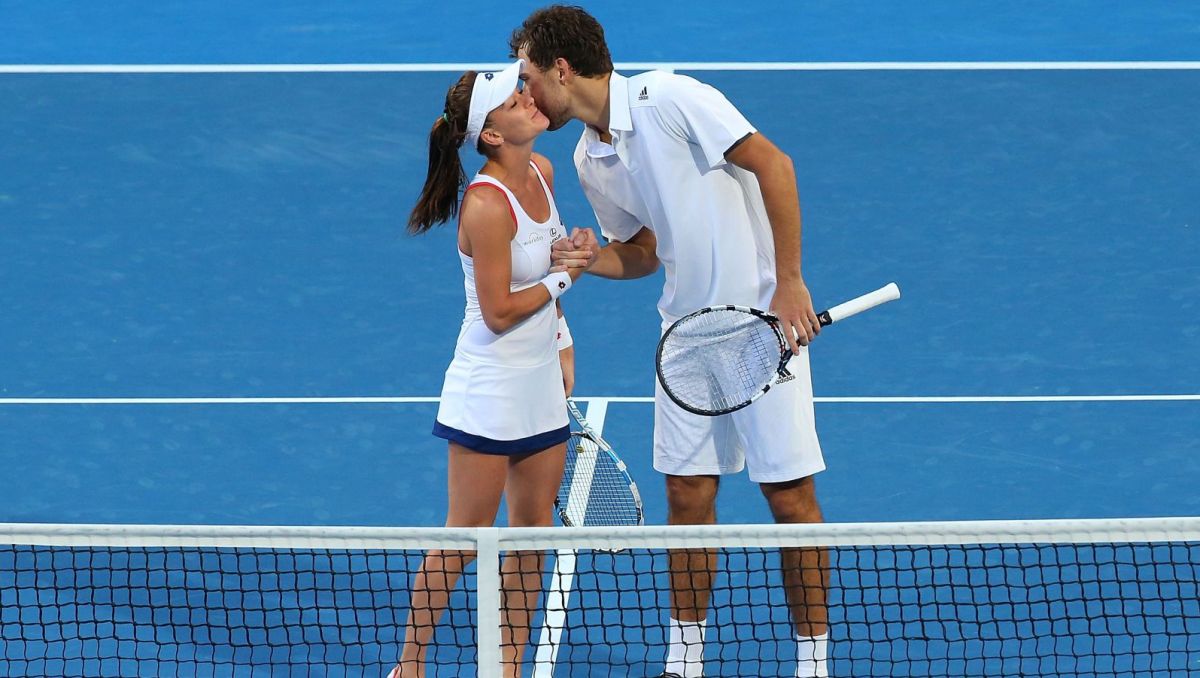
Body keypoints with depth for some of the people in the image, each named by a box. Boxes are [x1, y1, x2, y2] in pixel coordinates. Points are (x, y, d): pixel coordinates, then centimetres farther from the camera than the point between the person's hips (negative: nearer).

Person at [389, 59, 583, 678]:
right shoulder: (487, 205, -23)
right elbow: (499, 312, -20)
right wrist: (565, 277, -13)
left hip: (541, 386, 8)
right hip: (490, 390, -8)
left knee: (532, 534, 10)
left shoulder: (541, 172, 3)